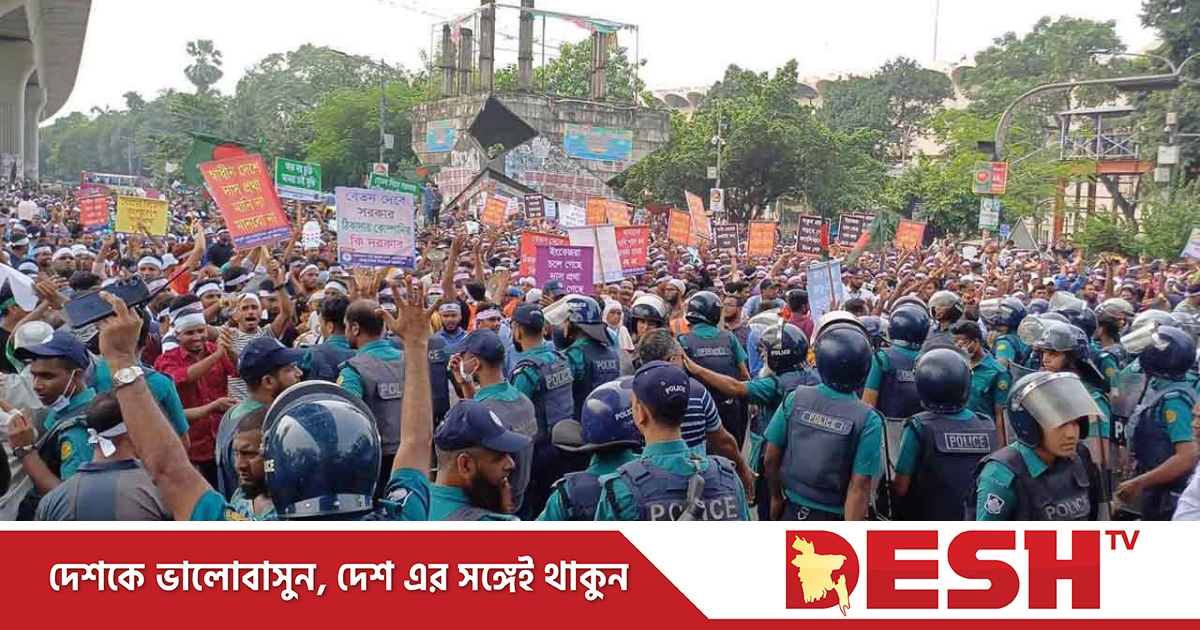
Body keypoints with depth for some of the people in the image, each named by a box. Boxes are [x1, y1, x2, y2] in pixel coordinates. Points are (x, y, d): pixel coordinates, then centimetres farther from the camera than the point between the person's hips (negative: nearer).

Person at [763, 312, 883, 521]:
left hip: (792, 513, 3)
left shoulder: (795, 399, -10)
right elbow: (859, 487, -20)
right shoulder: (867, 420, -18)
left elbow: (771, 460, -3)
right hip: (832, 523, -3)